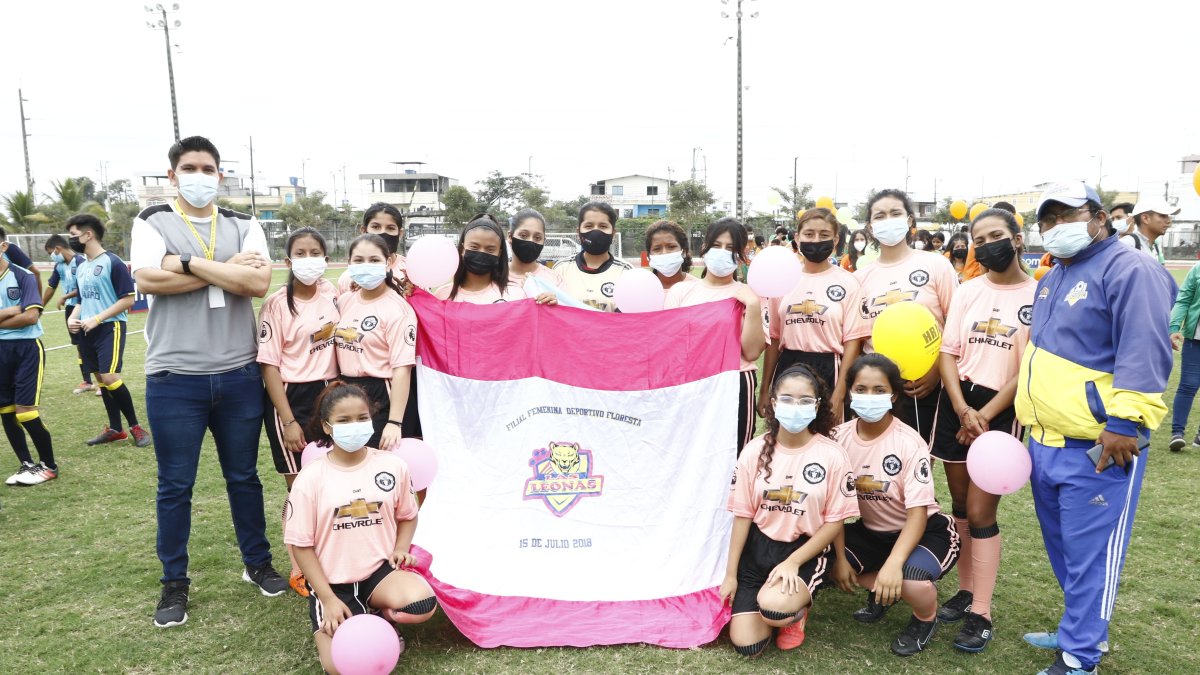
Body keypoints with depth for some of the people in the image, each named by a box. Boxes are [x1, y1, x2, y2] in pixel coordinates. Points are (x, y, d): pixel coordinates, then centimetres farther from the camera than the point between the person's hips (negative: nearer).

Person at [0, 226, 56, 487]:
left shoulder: (23, 276, -7)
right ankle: (27, 465, 21)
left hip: (26, 348, -5)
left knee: (25, 411, -6)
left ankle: (48, 466, 9)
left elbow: (31, 316, -16)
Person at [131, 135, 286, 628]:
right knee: (174, 486, 8)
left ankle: (257, 563, 29)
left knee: (244, 477, 14)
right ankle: (174, 583, 23)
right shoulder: (152, 222, 3)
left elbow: (259, 282, -11)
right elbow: (148, 279, -16)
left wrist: (189, 263, -14)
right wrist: (227, 269, -12)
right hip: (174, 378, -1)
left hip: (239, 375, 2)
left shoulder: (244, 226, 7)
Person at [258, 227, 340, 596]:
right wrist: (288, 420, -14)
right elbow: (269, 364, -12)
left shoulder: (331, 293, 2)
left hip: (329, 394, 5)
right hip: (291, 398, -4)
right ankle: (299, 569, 20)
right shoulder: (277, 304, -11)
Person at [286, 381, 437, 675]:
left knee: (422, 602, -30)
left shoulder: (392, 465, -4)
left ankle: (382, 617, 5)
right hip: (333, 582, -1)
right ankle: (329, 621, 16)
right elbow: (301, 545, -5)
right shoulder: (310, 479, -10)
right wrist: (328, 599, -9)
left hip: (380, 570, 2)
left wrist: (401, 548, -7)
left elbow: (407, 516, 13)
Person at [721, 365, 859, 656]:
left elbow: (834, 523, -7)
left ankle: (797, 610, 6)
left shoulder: (832, 456, -11)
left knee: (774, 607, -33)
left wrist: (793, 562, -15)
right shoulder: (755, 451, -5)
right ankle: (763, 594, 25)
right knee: (746, 645, -7)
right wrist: (730, 573, 2)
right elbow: (743, 515, 1)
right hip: (758, 547, 2)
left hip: (808, 550, -2)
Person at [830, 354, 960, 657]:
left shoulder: (910, 444, -23)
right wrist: (840, 556, -12)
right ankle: (880, 591, 14)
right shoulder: (840, 438, -11)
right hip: (871, 530, 5)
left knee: (911, 582, -35)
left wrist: (892, 564, -36)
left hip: (925, 531, -5)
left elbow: (917, 514, -23)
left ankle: (925, 620, 5)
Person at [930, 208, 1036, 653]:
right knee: (960, 505, 11)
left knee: (980, 511, -4)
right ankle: (965, 591, 25)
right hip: (956, 404, 4)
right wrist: (962, 408, -11)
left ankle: (981, 615, 5)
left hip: (1001, 410, -4)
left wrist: (986, 414, -11)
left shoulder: (1039, 295, -5)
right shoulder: (966, 291, 6)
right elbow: (948, 354, 2)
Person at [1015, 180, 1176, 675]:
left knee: (1088, 555, 2)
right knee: (1063, 548, 20)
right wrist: (1032, 414, 23)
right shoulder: (1051, 279, 16)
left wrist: (1125, 422, -25)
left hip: (1097, 449, -9)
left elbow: (1144, 354, -21)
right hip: (1045, 443, 9)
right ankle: (1084, 630, 37)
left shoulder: (1128, 270, -13)